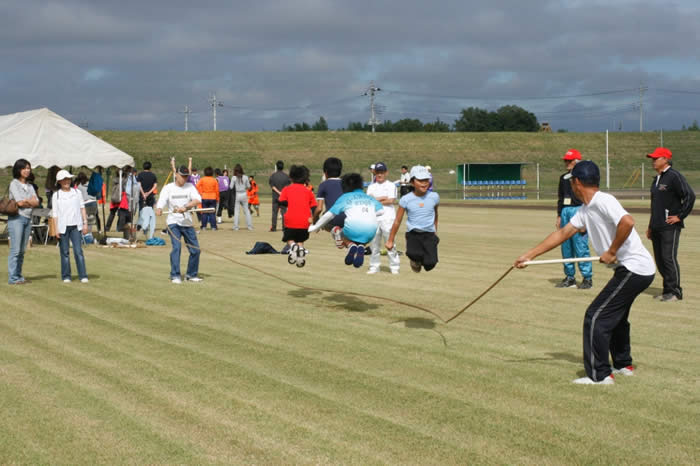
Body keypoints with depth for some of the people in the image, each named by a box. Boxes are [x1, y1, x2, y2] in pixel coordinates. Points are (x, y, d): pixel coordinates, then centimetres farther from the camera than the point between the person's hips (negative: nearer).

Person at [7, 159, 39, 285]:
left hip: (28, 219, 6)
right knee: (15, 249, -9)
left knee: (22, 250, 7)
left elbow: (36, 202, 8)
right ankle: (13, 278, -8)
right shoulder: (14, 184, -3)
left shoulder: (29, 186, 17)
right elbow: (19, 202, -11)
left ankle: (19, 276, 12)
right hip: (16, 218, -6)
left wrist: (25, 201, -7)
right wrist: (30, 200, 5)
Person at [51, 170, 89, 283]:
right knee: (65, 252, 3)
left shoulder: (77, 193, 9)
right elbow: (54, 213, 3)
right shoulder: (56, 195, 4)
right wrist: (56, 228, -4)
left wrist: (85, 223, 5)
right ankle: (66, 276, 10)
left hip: (75, 226, 1)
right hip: (63, 227, -1)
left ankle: (83, 276, -7)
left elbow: (82, 208, 12)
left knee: (78, 251, -7)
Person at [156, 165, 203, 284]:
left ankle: (191, 274, 23)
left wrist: (185, 207, -30)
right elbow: (161, 201, -13)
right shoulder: (168, 188, 1)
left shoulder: (190, 186, 4)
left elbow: (198, 200, -13)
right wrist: (158, 209, -36)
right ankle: (175, 276, -15)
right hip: (173, 222, -3)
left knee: (195, 249, 4)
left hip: (187, 222, 3)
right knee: (176, 247, -20)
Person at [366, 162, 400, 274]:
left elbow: (391, 201, -7)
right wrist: (382, 198, -7)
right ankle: (374, 267, 12)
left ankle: (394, 267, 0)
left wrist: (376, 201, -2)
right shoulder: (371, 187, 16)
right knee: (374, 243, 4)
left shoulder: (391, 185, 6)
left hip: (388, 218, -3)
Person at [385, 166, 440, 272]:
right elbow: (397, 221, 4)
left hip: (429, 235, 2)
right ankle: (416, 260, 5)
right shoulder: (406, 199, -4)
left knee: (430, 263, -16)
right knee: (414, 254, -31)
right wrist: (390, 240, 8)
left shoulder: (434, 197, 1)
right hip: (413, 234, -2)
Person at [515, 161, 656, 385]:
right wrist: (529, 255, 19)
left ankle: (599, 375, -3)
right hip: (630, 269, 10)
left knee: (596, 317, -8)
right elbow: (562, 234, 19)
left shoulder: (602, 201, -17)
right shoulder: (586, 210, 13)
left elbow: (627, 222, -34)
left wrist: (612, 252, -22)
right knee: (615, 315, 27)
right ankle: (623, 364, 41)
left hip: (635, 268, -10)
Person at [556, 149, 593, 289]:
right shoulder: (563, 177, 16)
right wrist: (559, 216, 17)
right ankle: (570, 277, 17)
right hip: (565, 211, 7)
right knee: (566, 247, 8)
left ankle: (587, 278, -3)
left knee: (580, 246, -9)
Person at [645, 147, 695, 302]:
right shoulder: (657, 179, 18)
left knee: (669, 258, -11)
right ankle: (668, 290, 17)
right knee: (659, 260, 9)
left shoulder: (674, 176, -10)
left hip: (670, 226, -9)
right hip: (657, 227, 9)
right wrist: (651, 226, 22)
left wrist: (680, 216, -16)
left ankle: (675, 292, -5)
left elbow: (690, 196, -19)